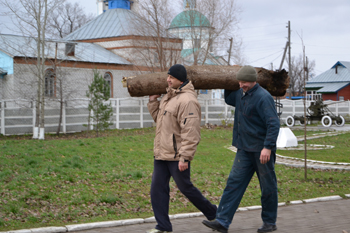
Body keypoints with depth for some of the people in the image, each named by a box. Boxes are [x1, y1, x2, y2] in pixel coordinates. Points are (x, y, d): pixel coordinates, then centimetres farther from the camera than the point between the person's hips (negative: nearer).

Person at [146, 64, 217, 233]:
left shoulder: (187, 100, -19)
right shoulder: (169, 96, 13)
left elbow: (190, 132, -23)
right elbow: (158, 118, 25)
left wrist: (184, 157, -25)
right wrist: (153, 100, 12)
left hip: (177, 156, -9)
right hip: (161, 153, 9)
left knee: (185, 187, 4)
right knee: (157, 188, 6)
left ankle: (213, 214, 25)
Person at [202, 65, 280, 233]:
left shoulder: (263, 97, -17)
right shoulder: (240, 94, 10)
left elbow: (274, 124, -22)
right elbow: (229, 99, 35)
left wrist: (268, 147, -29)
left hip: (262, 150, -8)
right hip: (245, 149, 8)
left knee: (267, 187, 6)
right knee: (234, 183, 1)